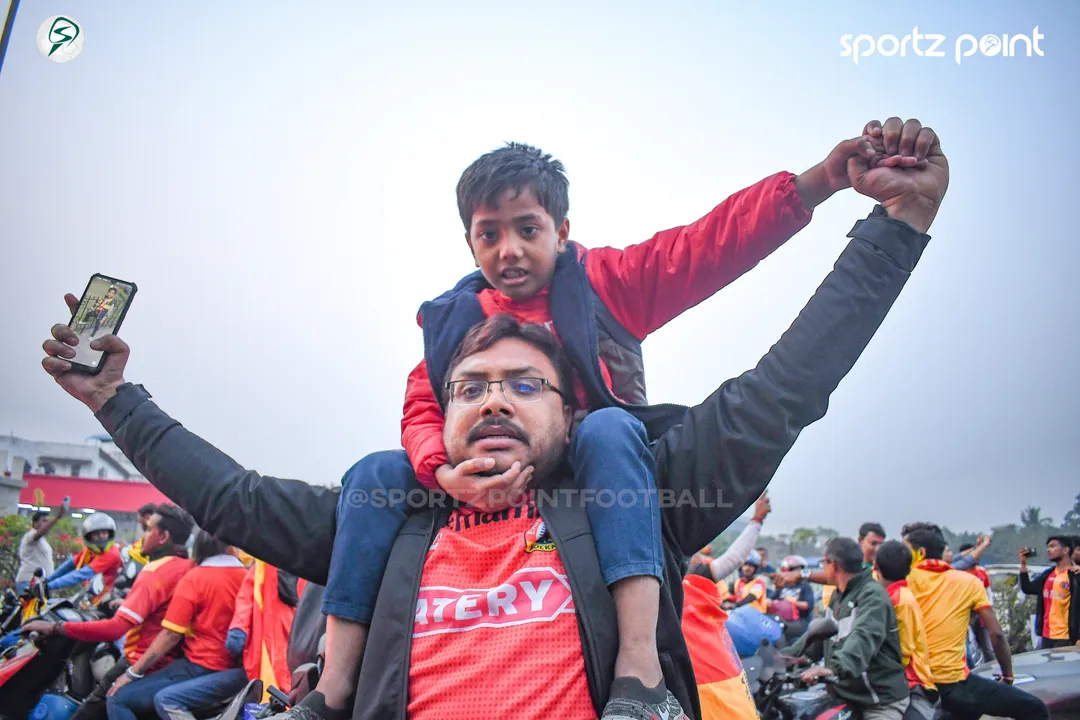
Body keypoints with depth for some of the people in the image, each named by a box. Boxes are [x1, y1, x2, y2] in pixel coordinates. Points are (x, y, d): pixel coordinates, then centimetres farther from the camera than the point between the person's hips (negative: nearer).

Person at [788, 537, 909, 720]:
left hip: (881, 700, -9)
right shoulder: (837, 596, 16)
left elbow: (864, 637, -34)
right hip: (844, 695, 9)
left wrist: (835, 667, -49)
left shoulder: (872, 594, -17)